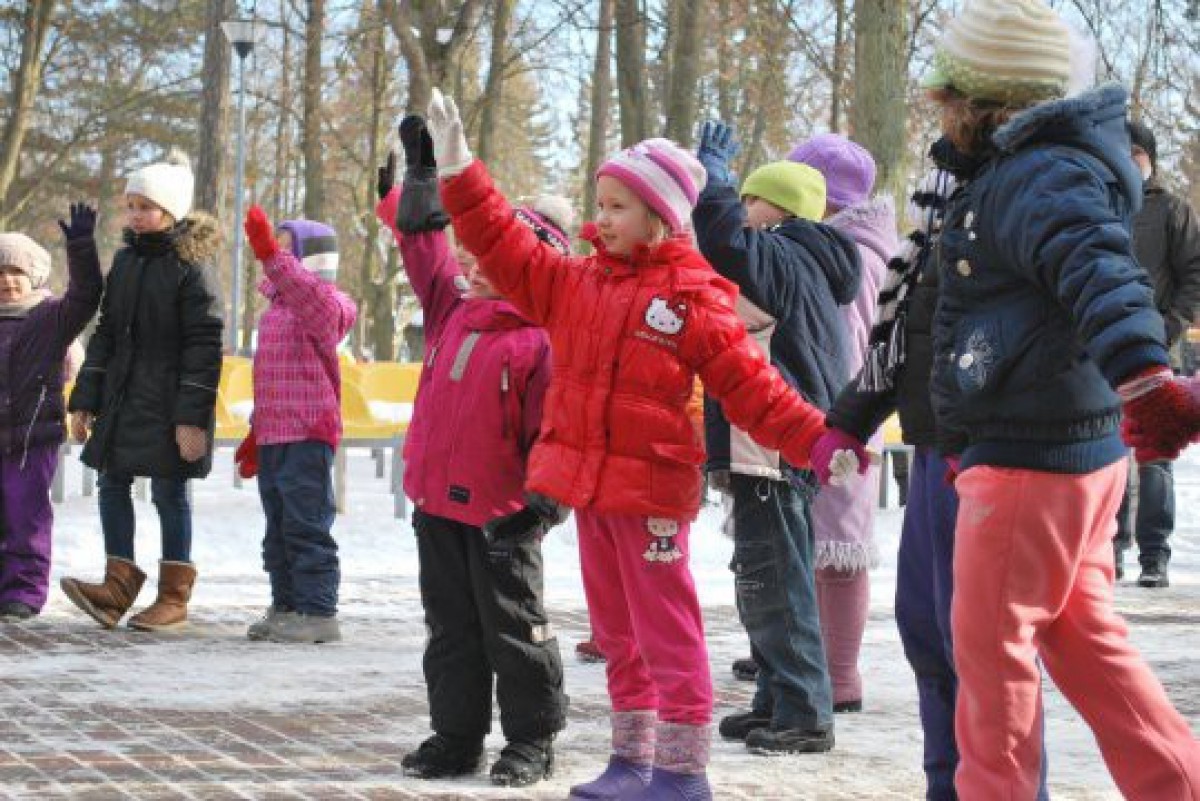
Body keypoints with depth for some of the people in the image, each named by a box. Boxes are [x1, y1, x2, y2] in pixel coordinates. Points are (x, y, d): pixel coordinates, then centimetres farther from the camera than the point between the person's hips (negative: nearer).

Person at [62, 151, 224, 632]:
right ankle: (118, 585, 9)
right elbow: (105, 334, 15)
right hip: (122, 399, 7)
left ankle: (174, 596, 8)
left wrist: (193, 416, -18)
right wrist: (84, 401, 10)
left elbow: (203, 347, -13)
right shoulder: (125, 261, 11)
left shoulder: (191, 265, -10)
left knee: (169, 491, -1)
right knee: (112, 484, 4)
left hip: (169, 403, -7)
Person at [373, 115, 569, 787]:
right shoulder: (455, 308, 7)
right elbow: (425, 245, 19)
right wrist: (420, 176, 15)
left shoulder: (540, 340, -15)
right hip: (438, 503, 8)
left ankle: (533, 741, 15)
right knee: (450, 625, 13)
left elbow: (552, 428, -16)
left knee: (512, 626, 3)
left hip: (500, 512, -8)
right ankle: (457, 737, 22)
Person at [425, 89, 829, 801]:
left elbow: (750, 387, -8)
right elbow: (506, 248, 13)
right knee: (618, 632, 14)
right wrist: (458, 168, 10)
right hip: (588, 485, 7)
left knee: (665, 631, -4)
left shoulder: (694, 300, -8)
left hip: (651, 487, -7)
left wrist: (819, 444, -13)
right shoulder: (577, 283, 11)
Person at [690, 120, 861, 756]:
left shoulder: (784, 261, -12)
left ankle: (804, 715, -5)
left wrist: (712, 167, -14)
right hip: (768, 448, 11)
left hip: (773, 449, -11)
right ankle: (777, 701, 24)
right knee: (762, 583, 17)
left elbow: (724, 238, -27)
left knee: (775, 585, -8)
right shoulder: (800, 268, 19)